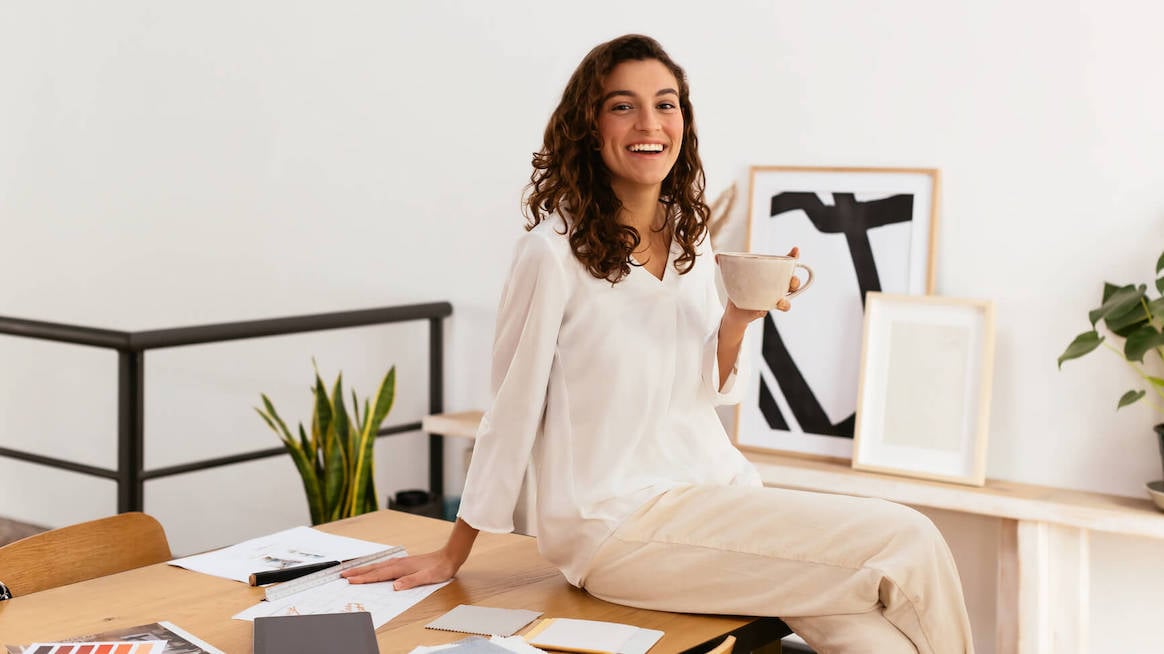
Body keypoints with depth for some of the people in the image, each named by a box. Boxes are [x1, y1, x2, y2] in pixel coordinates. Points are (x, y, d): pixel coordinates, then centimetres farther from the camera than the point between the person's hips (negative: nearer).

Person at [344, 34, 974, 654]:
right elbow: (513, 410, -4)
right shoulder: (555, 250, -12)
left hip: (717, 490, 6)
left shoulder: (690, 238, 8)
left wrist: (738, 318, -5)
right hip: (618, 523, -6)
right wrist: (452, 556, 2)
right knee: (909, 544, -17)